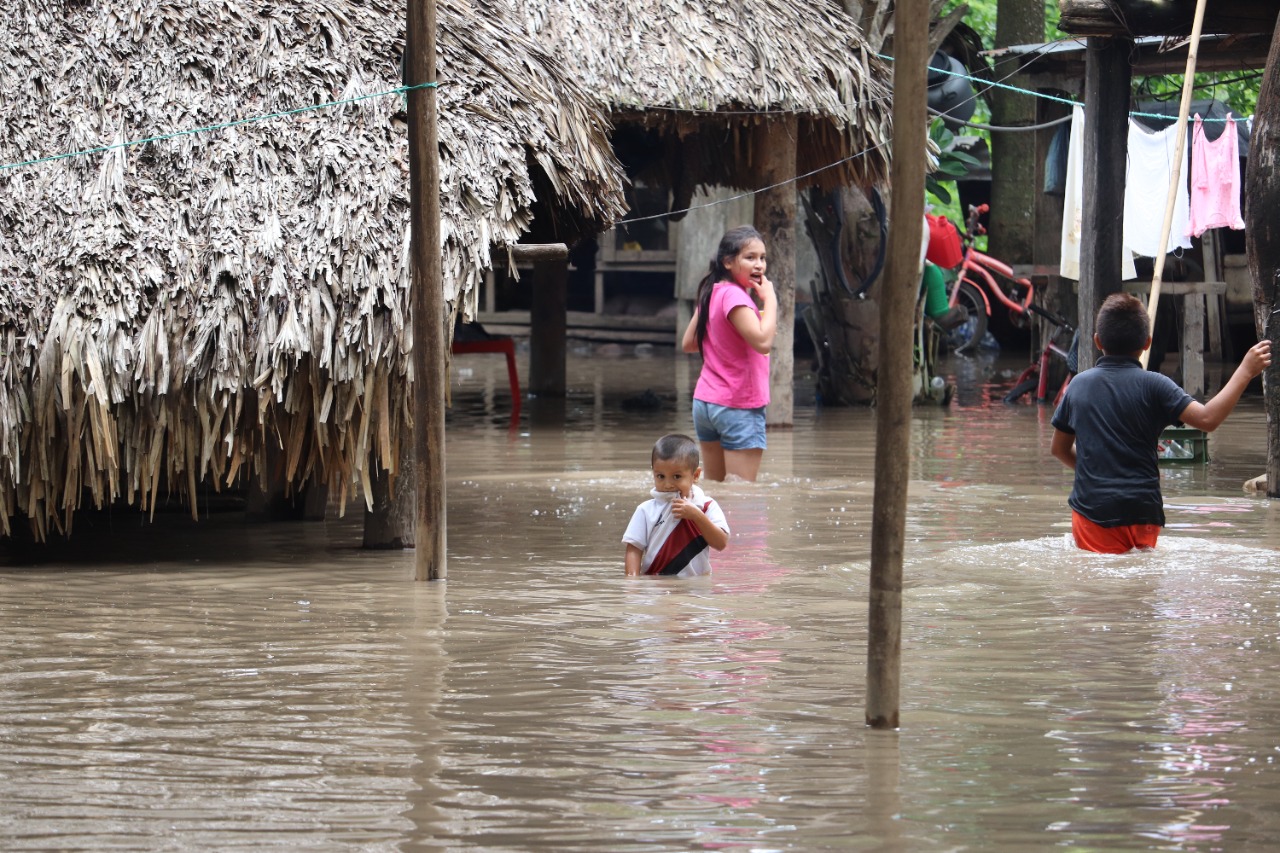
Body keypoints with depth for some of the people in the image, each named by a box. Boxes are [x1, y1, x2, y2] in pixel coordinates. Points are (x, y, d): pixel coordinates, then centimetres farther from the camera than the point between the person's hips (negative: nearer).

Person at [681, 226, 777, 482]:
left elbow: (688, 343, 17)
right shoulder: (734, 295, -17)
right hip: (738, 407, -9)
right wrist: (770, 299, -19)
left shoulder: (712, 293, 9)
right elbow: (763, 341, -29)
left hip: (705, 402, 9)